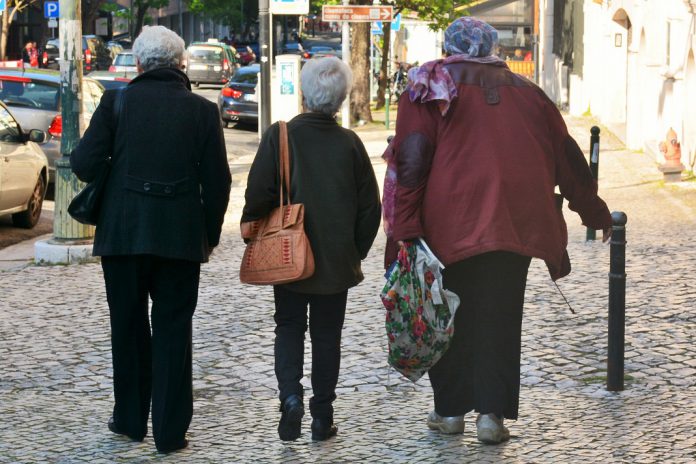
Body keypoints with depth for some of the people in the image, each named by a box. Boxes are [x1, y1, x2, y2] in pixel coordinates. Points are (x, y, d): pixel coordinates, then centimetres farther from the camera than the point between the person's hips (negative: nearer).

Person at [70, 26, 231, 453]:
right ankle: (170, 431, 7)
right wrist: (210, 236, 10)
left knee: (129, 328, 15)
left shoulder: (117, 101, -4)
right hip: (180, 239, 0)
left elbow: (84, 164, -8)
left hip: (123, 235, 0)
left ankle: (131, 420, 25)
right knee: (172, 330, 7)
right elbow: (218, 181, -1)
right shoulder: (203, 111, -1)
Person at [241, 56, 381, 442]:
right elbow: (370, 207, 0)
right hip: (337, 261, 1)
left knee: (288, 328, 13)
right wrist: (356, 251, 12)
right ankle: (322, 416, 12)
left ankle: (290, 396, -8)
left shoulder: (279, 136, -11)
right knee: (327, 335, 11)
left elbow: (258, 196, -11)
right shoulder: (350, 143, -4)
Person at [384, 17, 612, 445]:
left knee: (451, 316, 11)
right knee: (499, 316, 7)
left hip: (449, 226, -2)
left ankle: (451, 409, 16)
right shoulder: (524, 91, 14)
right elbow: (567, 155, 17)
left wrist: (405, 229, -11)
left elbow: (411, 159, -8)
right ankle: (492, 413, 1)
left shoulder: (431, 89, 4)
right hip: (515, 226, 2)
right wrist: (595, 212, 27)